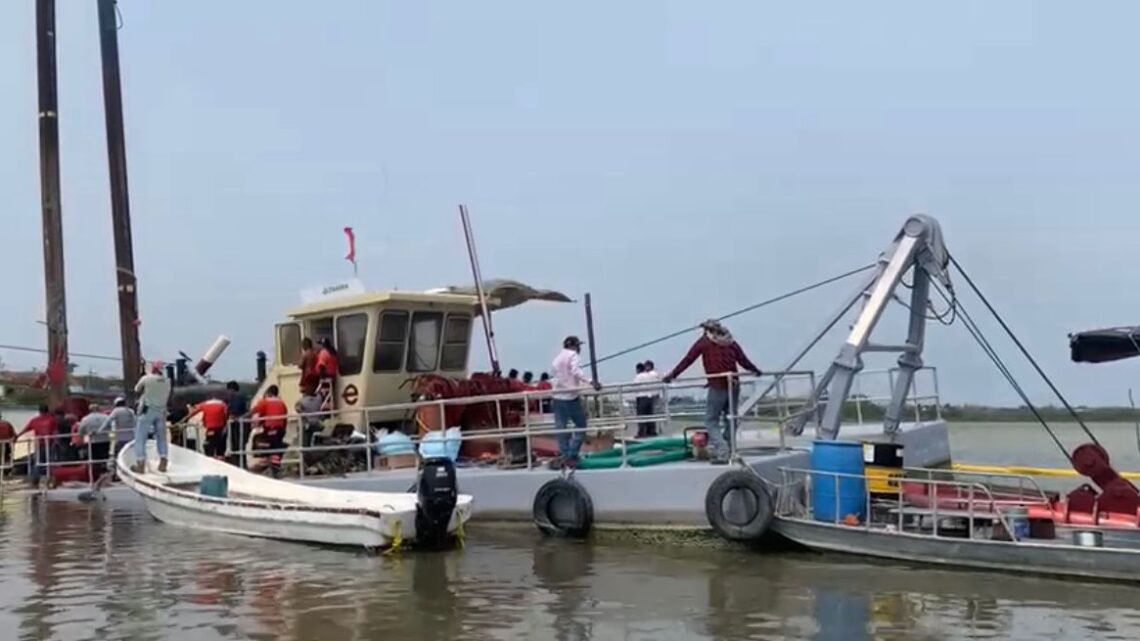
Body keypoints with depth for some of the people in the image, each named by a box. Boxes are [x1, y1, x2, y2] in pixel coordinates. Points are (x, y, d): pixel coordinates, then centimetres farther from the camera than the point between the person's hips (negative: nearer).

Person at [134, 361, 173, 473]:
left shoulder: (146, 379, -8)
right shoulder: (167, 381, 4)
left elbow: (137, 390, 7)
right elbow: (168, 398, 8)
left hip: (147, 410, -4)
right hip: (161, 411, 4)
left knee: (140, 438, -1)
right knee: (161, 437, 12)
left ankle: (140, 464, -9)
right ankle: (163, 464, 8)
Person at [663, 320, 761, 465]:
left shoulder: (704, 342, 3)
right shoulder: (731, 342, 13)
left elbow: (688, 360, 2)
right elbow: (743, 360, 15)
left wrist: (672, 375, 5)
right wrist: (755, 370, 32)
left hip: (717, 387, -4)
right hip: (734, 385, 4)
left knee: (711, 421, 2)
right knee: (731, 420, 14)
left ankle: (721, 453, -12)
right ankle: (724, 451, 14)